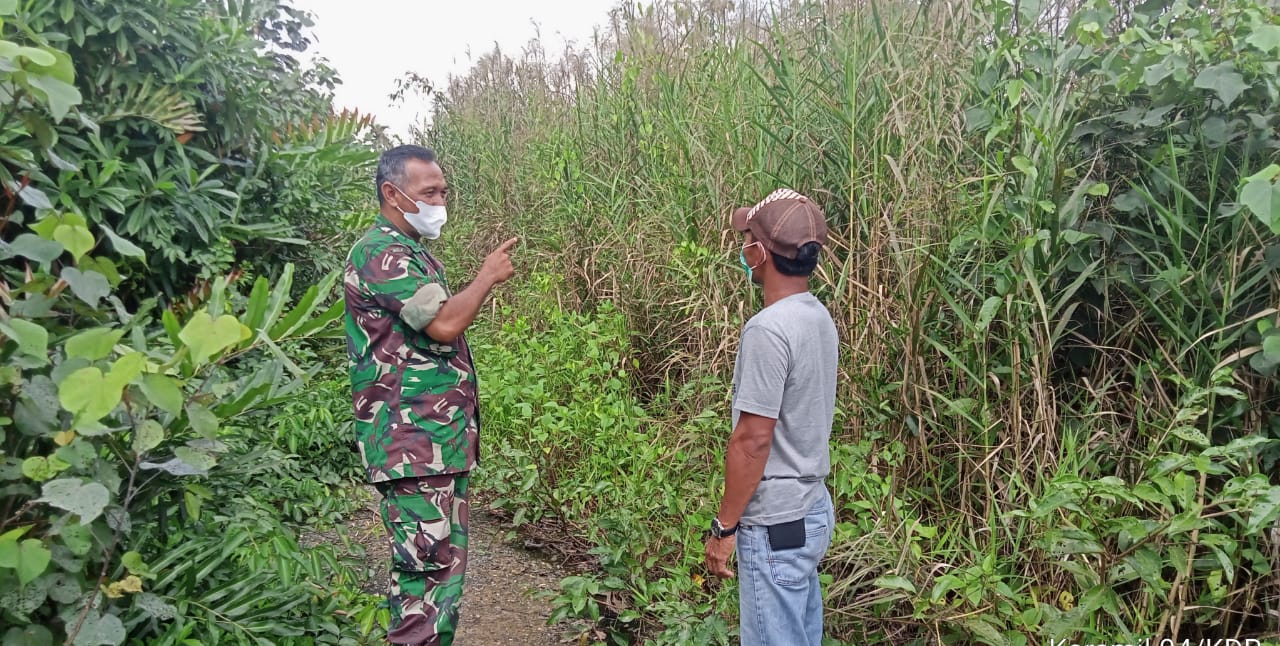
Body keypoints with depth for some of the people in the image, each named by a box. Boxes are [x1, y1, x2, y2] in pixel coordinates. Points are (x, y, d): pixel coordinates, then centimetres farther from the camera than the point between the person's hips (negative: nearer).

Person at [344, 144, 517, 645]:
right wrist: (488, 276, -9)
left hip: (443, 438, 10)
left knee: (442, 562, 15)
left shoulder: (414, 252, 20)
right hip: (414, 443, -10)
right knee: (432, 568, -9)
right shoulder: (381, 252, -13)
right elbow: (444, 323, -23)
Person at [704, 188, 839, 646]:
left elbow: (753, 440, -22)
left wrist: (724, 526, -12)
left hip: (775, 522, -9)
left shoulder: (769, 329, -23)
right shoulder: (818, 318, 5)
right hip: (812, 507, 9)